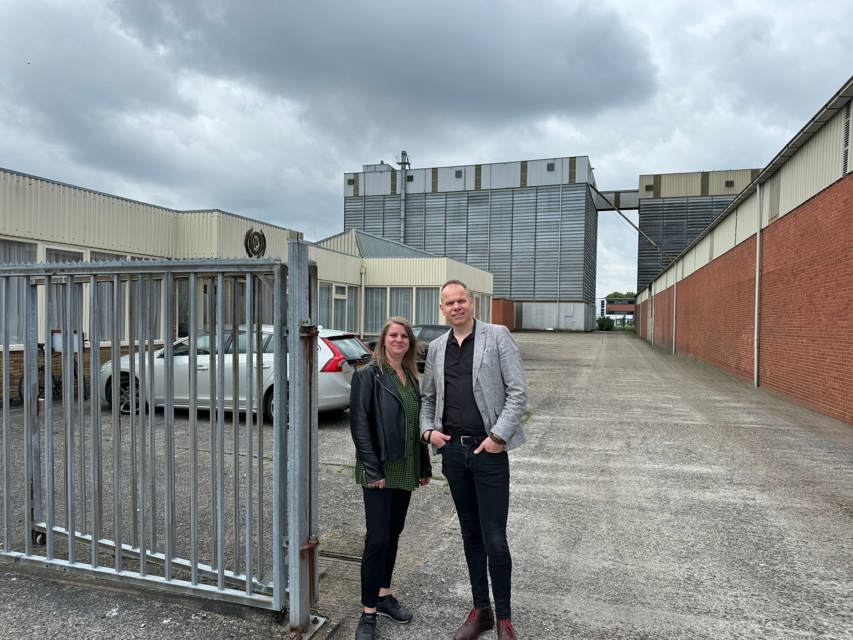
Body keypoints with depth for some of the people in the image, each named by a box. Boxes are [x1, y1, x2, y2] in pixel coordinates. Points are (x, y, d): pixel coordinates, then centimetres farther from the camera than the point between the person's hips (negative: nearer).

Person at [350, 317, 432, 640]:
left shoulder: (411, 377, 10)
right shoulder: (368, 376, -9)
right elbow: (359, 425, -14)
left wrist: (424, 466, 13)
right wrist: (373, 470, -18)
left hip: (405, 469, 6)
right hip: (379, 470, -6)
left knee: (394, 534, 15)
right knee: (377, 538, -3)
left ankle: (383, 595, 31)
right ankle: (368, 613, 10)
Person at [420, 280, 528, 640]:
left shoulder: (497, 336, -4)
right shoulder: (437, 348, 10)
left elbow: (518, 392, -8)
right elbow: (428, 397, 19)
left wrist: (499, 436, -14)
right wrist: (428, 430, 2)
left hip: (488, 450, -5)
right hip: (452, 450, 5)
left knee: (494, 539, -1)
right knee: (470, 534, 16)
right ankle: (481, 610, 31)